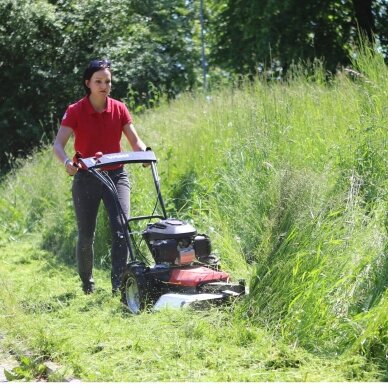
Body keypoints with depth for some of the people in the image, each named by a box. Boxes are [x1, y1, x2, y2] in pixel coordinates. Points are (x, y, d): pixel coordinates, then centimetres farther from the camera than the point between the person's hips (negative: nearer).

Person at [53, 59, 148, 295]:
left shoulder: (119, 109, 0)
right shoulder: (75, 111, -8)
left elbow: (135, 141, 0)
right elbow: (58, 145, -16)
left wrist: (145, 153, -23)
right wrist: (66, 162, -37)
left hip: (116, 175, 1)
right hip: (86, 178, -1)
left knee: (121, 228, -16)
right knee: (86, 235, 5)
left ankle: (119, 284, -16)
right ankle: (87, 282, 28)